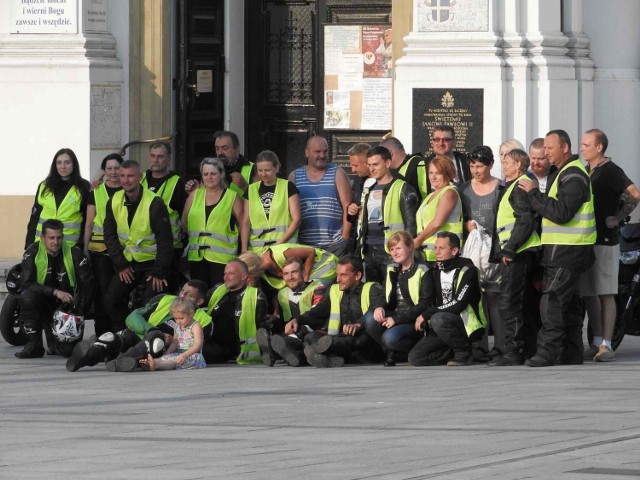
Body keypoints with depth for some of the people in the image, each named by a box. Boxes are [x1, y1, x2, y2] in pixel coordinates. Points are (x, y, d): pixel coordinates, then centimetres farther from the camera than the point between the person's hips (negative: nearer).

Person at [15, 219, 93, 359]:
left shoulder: (74, 253, -8)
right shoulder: (33, 252, -8)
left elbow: (86, 285, -8)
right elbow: (26, 284, -18)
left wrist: (77, 313, -19)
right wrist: (55, 292, -27)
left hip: (67, 306, 0)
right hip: (43, 303, 0)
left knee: (68, 350, -19)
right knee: (27, 297, -35)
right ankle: (34, 345, -19)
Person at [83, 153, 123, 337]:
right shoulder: (96, 192, 9)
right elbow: (89, 223, 9)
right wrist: (85, 248, 2)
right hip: (100, 248, 0)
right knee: (102, 291, -2)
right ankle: (102, 333, 3)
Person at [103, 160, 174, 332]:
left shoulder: (154, 203, -19)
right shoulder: (114, 202, -3)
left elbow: (165, 240, -16)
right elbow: (110, 236, 3)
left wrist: (159, 272, -15)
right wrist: (121, 265, -4)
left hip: (151, 262, -5)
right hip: (127, 263, 5)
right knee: (111, 300, -2)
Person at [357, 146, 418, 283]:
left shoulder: (402, 189, -2)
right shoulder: (368, 191, 19)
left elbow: (411, 224, -6)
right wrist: (360, 248, 17)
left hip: (391, 252, -7)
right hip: (369, 252, 7)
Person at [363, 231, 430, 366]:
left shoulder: (421, 271, -6)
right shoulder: (392, 271, 16)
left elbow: (424, 304, -12)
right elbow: (386, 299, 17)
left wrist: (397, 319, -18)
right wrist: (380, 308, -10)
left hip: (414, 320, -6)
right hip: (395, 315, 6)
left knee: (390, 337, -34)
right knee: (370, 320, -25)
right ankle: (390, 353, -2)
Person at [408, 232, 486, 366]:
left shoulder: (467, 270, -12)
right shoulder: (436, 271, 10)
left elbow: (459, 304, -22)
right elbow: (430, 302, 16)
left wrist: (426, 315, -20)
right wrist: (423, 318, -4)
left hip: (468, 325, -6)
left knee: (438, 319, -37)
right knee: (415, 357, -10)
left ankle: (464, 351, -14)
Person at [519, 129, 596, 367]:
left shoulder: (573, 176, -15)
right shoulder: (564, 173, 19)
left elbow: (561, 213, -24)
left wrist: (534, 194, -17)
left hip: (567, 250, -11)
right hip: (562, 249, 11)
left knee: (552, 301, -13)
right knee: (569, 304, 12)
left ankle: (546, 353, -16)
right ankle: (572, 354, 16)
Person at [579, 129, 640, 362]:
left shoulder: (610, 170, -9)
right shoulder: (586, 171, 16)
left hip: (605, 241, -8)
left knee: (606, 295, -7)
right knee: (589, 295, 7)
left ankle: (606, 345, -8)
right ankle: (597, 343, 12)